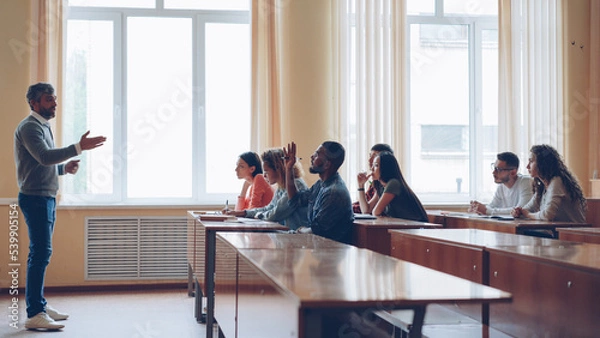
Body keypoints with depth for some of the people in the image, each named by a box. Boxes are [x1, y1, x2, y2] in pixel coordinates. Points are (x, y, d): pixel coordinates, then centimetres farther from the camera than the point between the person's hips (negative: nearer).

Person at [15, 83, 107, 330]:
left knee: (41, 253, 13)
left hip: (46, 198, 10)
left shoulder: (43, 126, 19)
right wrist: (79, 148, -35)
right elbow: (44, 156, -28)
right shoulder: (29, 127, -13)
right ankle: (34, 315, -11)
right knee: (40, 253, -13)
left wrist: (65, 168, 5)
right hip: (35, 198, -10)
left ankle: (39, 305, 20)